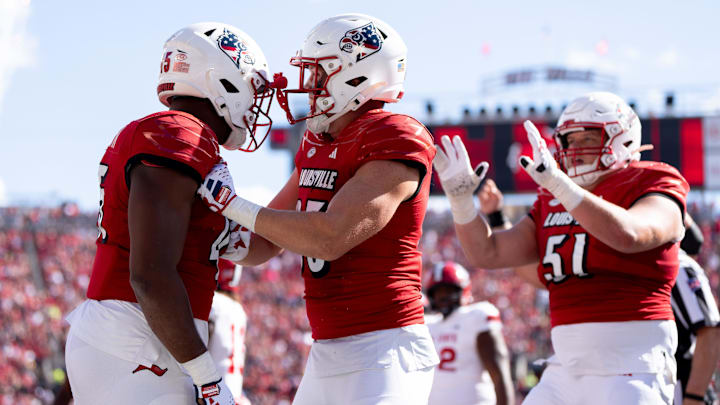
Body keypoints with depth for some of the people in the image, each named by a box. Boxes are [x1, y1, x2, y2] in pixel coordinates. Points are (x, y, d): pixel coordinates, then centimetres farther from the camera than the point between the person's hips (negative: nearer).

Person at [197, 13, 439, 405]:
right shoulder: (316, 148, 15)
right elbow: (261, 247, 21)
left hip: (383, 350, -9)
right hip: (327, 356, 9)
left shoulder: (394, 143, -12)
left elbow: (330, 238, -21)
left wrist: (234, 206, -14)